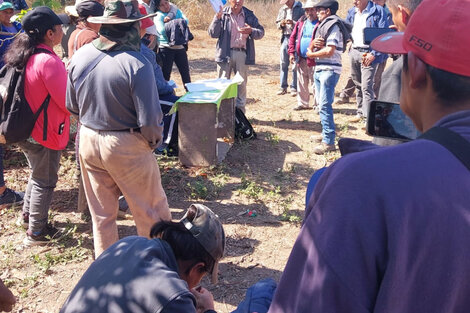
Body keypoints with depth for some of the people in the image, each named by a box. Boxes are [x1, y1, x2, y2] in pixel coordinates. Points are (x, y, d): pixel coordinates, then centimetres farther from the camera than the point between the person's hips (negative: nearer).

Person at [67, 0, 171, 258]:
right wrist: (154, 141, 0)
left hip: (88, 141, 6)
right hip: (126, 145, -5)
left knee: (101, 213, 20)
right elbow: (149, 120, -20)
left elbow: (72, 105, 7)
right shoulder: (136, 64, -22)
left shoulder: (80, 56, -4)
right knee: (151, 211, 14)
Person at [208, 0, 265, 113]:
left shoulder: (249, 15, 7)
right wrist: (218, 17, -16)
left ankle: (240, 111, 18)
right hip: (225, 53, -2)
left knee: (241, 84, 8)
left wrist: (251, 31, -15)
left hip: (242, 54, 2)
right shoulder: (223, 14, 1)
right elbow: (213, 33, -4)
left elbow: (261, 32, 6)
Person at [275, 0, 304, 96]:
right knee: (283, 64, 8)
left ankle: (294, 87, 9)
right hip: (285, 37, 5)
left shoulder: (300, 9, -5)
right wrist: (281, 24, -5)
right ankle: (283, 87, 16)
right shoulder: (282, 9, 10)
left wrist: (293, 23, -22)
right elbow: (277, 22, 17)